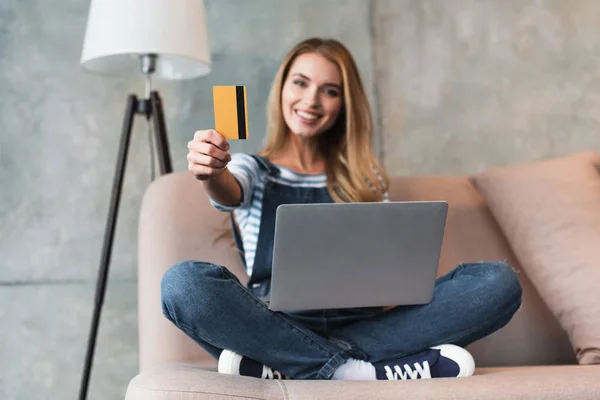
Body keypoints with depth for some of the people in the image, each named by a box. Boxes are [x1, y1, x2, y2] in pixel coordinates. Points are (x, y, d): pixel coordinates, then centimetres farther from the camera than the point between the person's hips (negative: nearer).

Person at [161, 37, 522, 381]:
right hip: (277, 324, -2)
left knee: (499, 281, -19)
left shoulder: (365, 179, 20)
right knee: (184, 282, -31)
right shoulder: (252, 170, 13)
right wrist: (211, 174, -35)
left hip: (363, 324, 3)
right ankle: (362, 369, -28)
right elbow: (229, 194, -11)